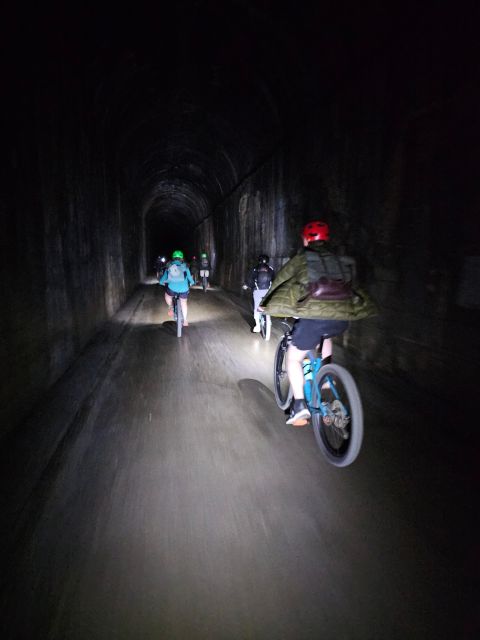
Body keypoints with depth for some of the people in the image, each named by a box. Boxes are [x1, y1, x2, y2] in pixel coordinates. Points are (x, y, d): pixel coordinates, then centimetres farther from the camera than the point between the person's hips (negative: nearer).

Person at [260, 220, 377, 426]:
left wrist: (268, 304, 31)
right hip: (343, 317, 4)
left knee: (294, 357, 14)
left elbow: (280, 280, 17)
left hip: (314, 316, -4)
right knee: (325, 336, 37)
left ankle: (299, 405, 4)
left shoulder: (302, 258, 10)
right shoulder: (341, 260, 22)